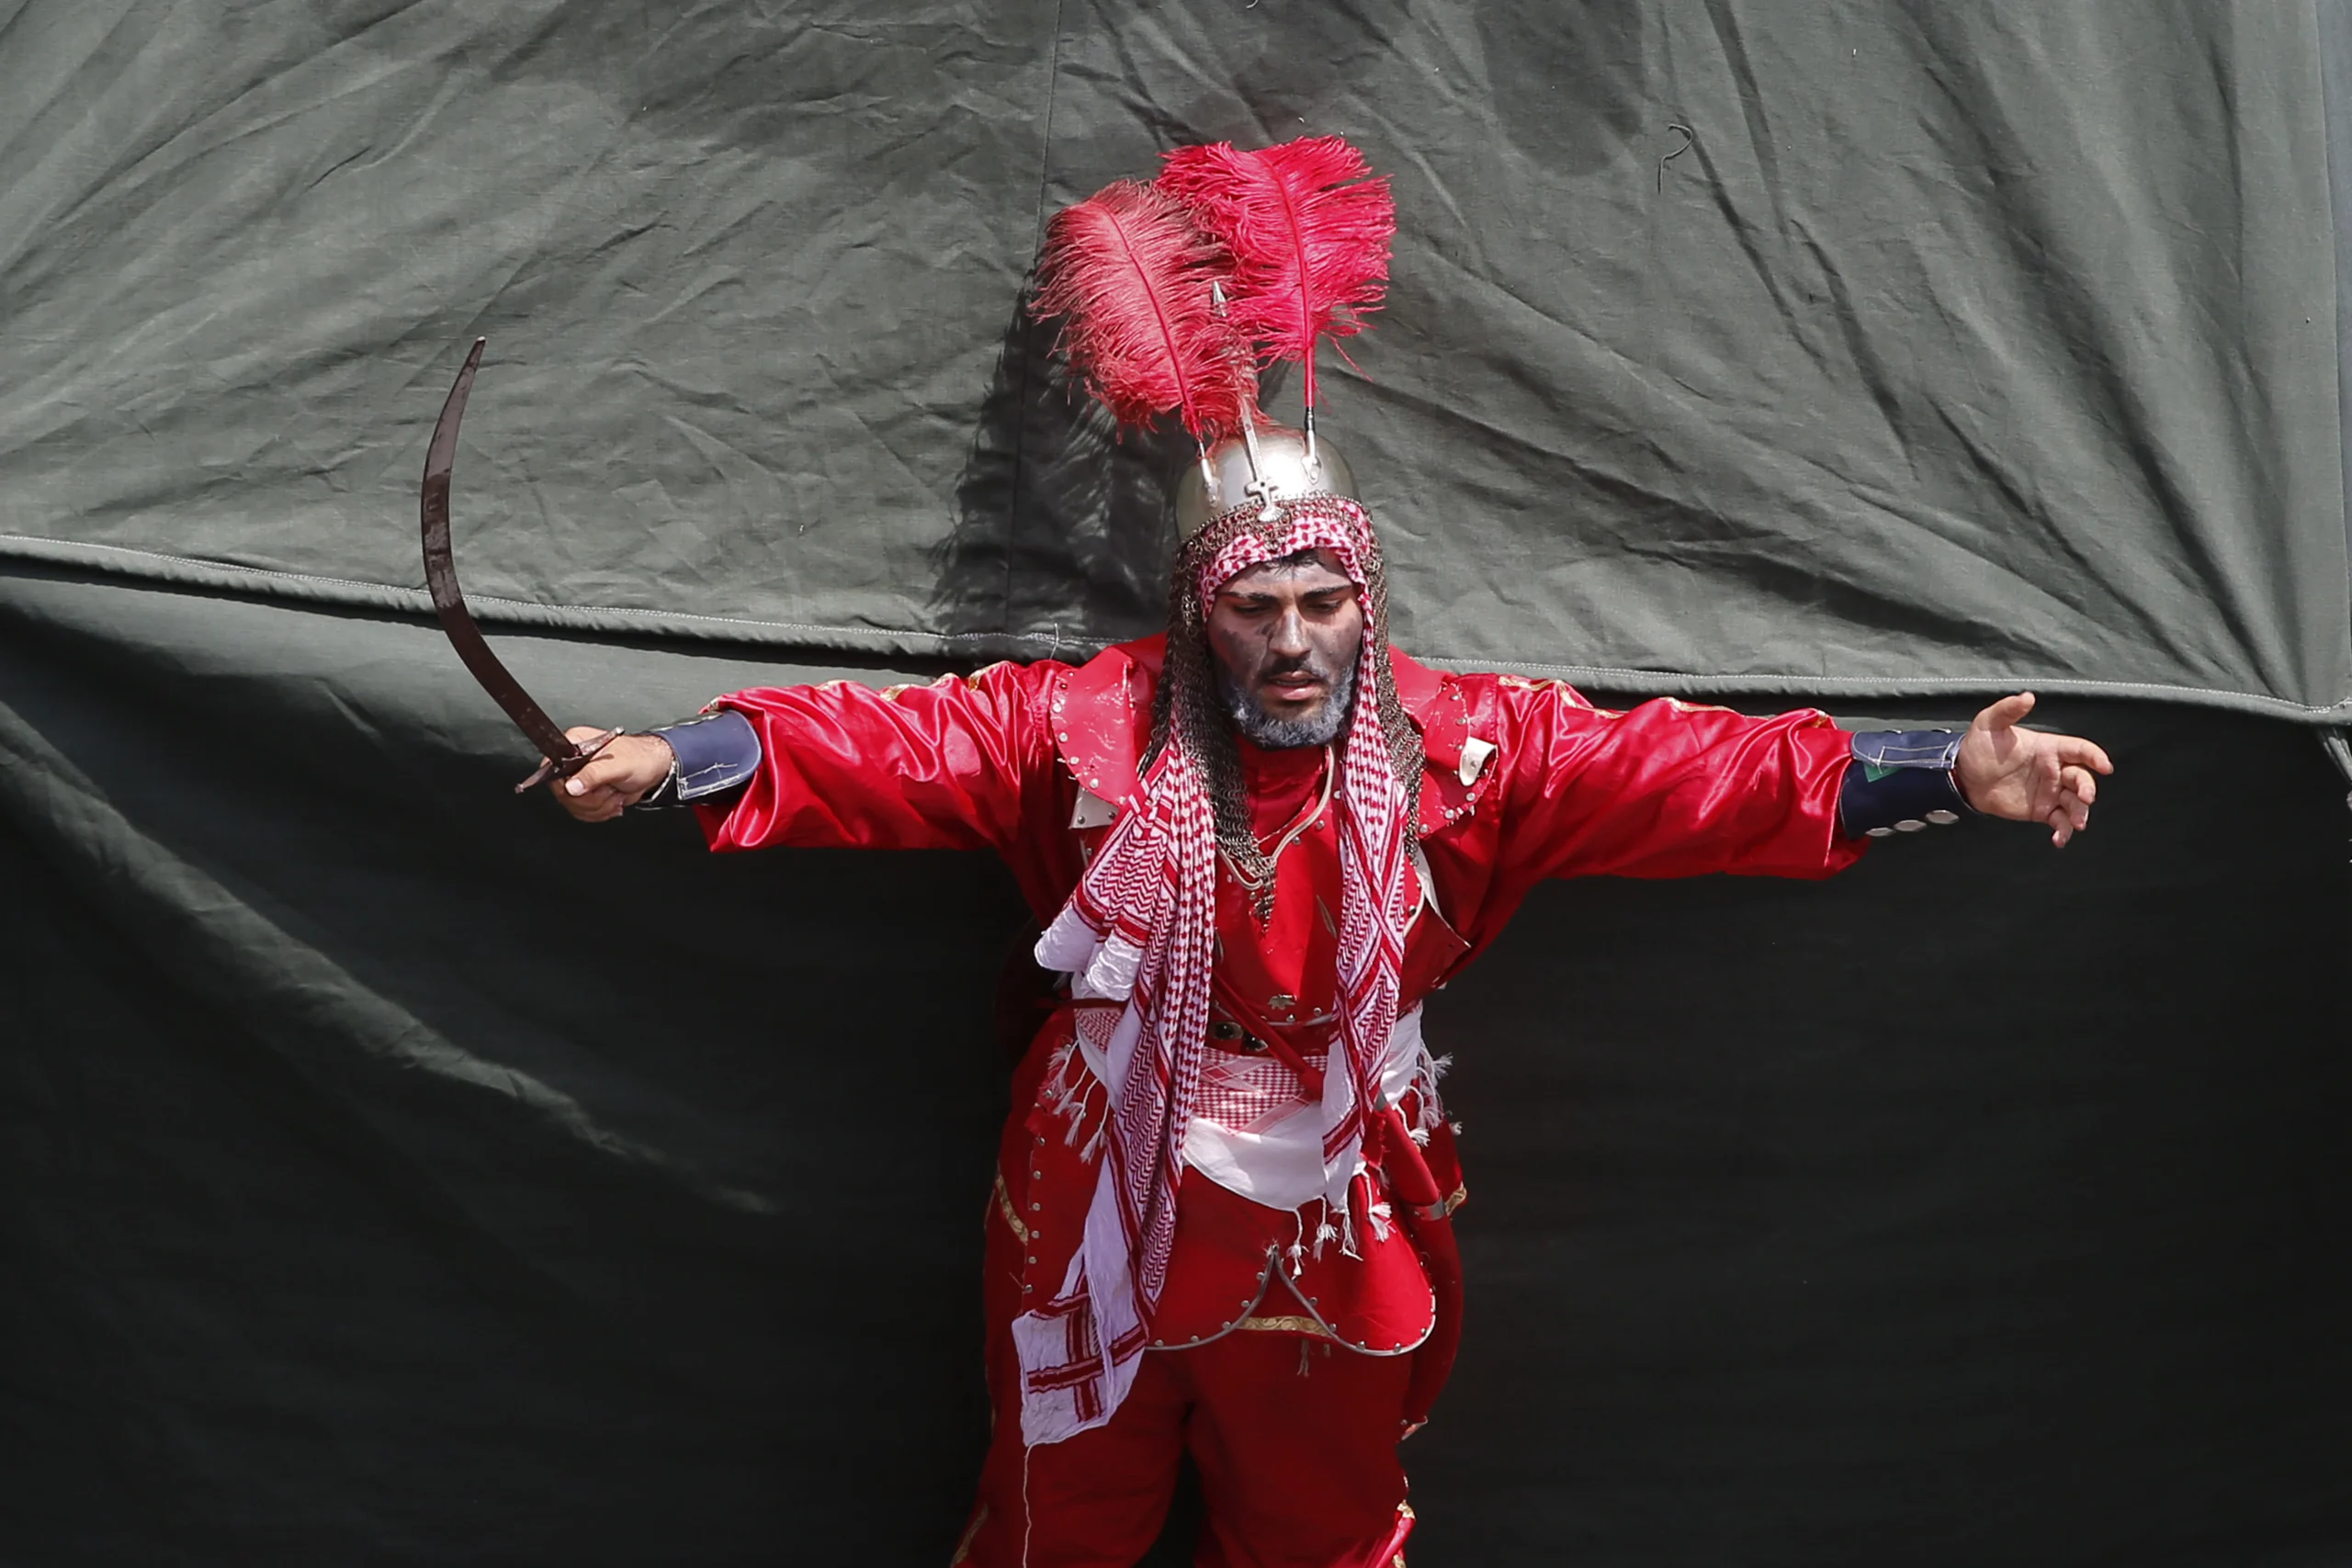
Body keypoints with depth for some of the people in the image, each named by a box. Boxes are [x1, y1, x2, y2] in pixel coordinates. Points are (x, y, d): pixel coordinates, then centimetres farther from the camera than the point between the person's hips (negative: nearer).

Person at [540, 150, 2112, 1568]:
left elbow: (1686, 765, -14)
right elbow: (891, 741, -16)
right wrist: (676, 760, -31)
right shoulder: (1087, 728, -9)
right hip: (1103, 1227, 0)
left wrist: (1944, 774, -23)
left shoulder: (1462, 745, -8)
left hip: (1334, 1242, 1)